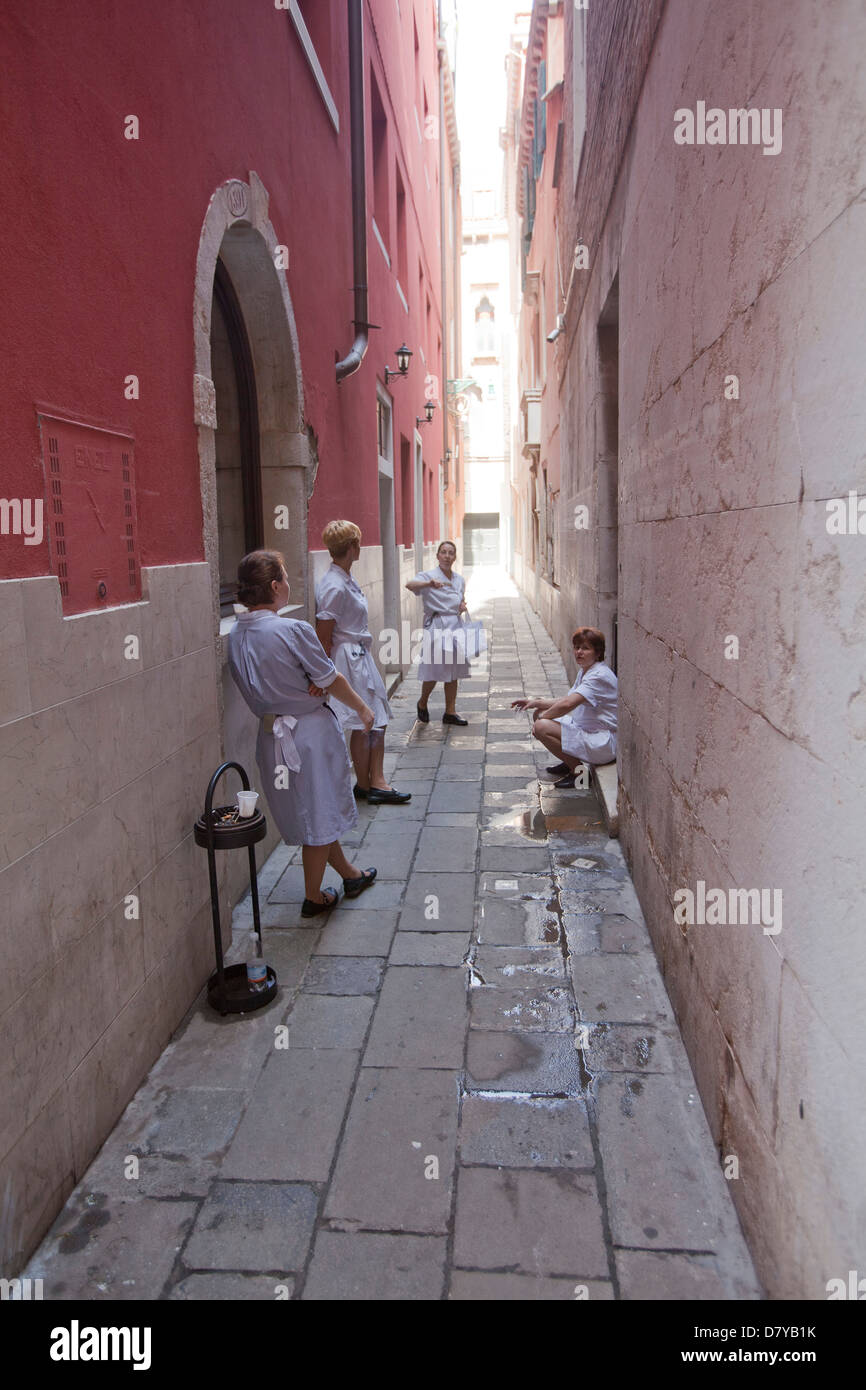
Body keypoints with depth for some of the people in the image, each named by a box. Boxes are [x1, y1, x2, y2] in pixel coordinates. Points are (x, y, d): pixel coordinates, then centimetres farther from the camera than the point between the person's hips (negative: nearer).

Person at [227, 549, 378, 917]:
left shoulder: (235, 636, -1)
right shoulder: (294, 630, -22)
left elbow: (263, 683, 6)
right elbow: (333, 680, -11)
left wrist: (309, 684, -7)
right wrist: (362, 708, 5)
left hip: (271, 733, 7)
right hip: (311, 731, -7)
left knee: (308, 811, 20)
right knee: (319, 813, 9)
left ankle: (349, 874, 39)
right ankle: (314, 897, 22)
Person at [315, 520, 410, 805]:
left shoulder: (346, 580, 10)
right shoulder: (334, 587, -19)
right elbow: (323, 637, -18)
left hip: (362, 657, 10)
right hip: (348, 661, -10)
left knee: (377, 720, 10)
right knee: (363, 725, -1)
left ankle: (377, 782, 17)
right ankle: (364, 786, 13)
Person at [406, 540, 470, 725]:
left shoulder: (460, 580, 11)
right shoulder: (429, 575, -7)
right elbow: (410, 585, -26)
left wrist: (463, 606, 3)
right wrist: (429, 584, -45)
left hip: (455, 626, 6)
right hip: (436, 626, -6)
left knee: (453, 672, 10)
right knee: (433, 671, -3)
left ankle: (450, 712, 20)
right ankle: (422, 704, 24)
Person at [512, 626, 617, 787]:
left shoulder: (600, 676, -22)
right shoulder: (584, 671, 11)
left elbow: (567, 704, -31)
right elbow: (567, 700, 16)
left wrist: (542, 717, -16)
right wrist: (536, 703, 4)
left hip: (604, 742, -10)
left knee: (542, 727, -24)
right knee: (540, 714, 12)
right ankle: (570, 762, 18)